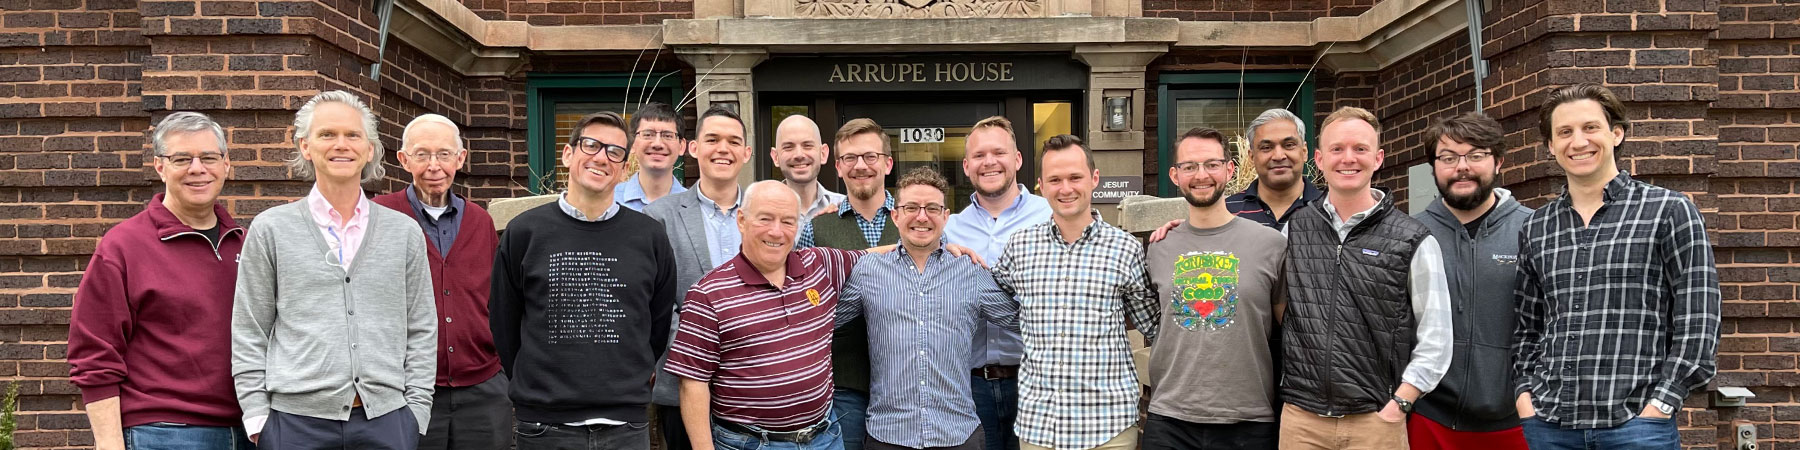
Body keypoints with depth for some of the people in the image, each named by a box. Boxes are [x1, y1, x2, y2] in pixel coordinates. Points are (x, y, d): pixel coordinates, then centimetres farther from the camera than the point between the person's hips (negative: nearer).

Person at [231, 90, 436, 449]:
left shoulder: (405, 232, 7)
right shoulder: (270, 229, 5)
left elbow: (421, 332, 9)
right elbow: (248, 336, 5)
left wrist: (416, 411, 2)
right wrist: (258, 418, -1)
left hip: (386, 419, 1)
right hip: (296, 420, -1)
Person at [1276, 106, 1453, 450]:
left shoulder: (1414, 241, -1)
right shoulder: (1293, 231, 6)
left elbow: (1435, 340, 0)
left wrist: (1397, 406, -8)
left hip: (1376, 421, -2)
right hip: (1300, 419, 2)